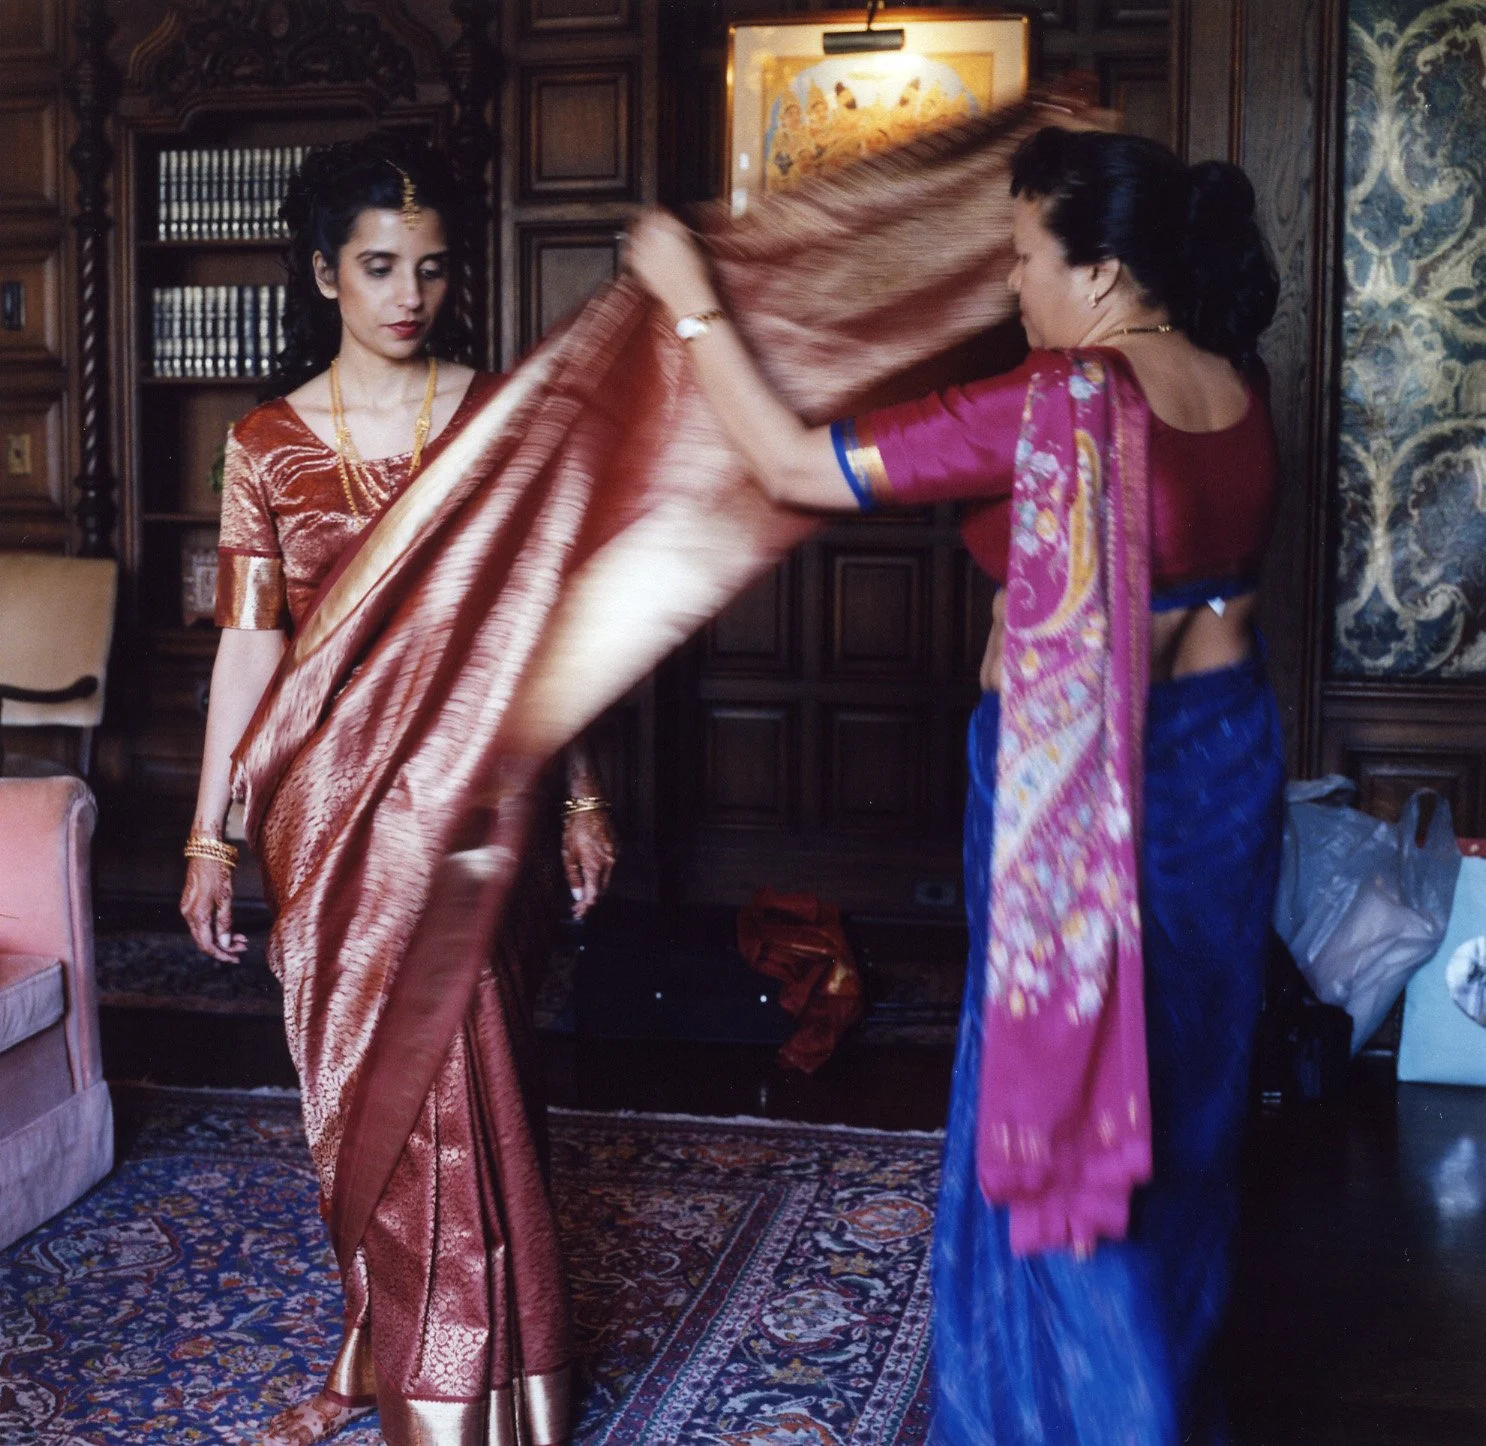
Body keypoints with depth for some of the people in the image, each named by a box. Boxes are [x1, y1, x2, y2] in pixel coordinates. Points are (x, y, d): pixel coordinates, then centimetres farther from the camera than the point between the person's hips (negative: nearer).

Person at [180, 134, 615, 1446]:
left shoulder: (500, 417, 1)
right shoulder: (268, 444, 2)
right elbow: (250, 643, 2)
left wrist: (581, 796, 2)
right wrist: (210, 837, 1)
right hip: (329, 796, 2)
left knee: (453, 1080, -1)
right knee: (360, 1087, 12)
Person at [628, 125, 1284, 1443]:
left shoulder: (1054, 409, -23)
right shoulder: (1237, 385, -1)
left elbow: (793, 466, -21)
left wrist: (690, 299, -10)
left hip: (1079, 780, -8)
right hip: (1222, 752, 8)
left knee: (1063, 1091, 7)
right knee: (1184, 1083, 22)